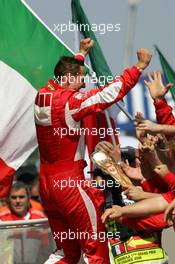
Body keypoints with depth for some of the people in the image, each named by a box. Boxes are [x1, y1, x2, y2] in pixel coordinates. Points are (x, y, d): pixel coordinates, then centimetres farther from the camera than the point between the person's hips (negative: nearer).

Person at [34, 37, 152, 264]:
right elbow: (111, 93, -19)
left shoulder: (42, 96, 4)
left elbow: (65, 70, 25)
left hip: (46, 184, 8)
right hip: (70, 184, -8)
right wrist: (139, 66, -10)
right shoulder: (70, 102, -17)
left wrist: (82, 53, 40)